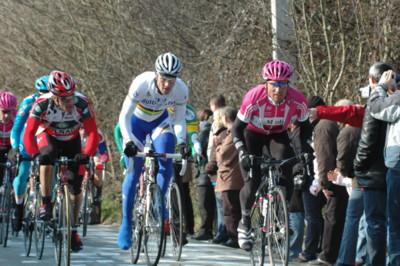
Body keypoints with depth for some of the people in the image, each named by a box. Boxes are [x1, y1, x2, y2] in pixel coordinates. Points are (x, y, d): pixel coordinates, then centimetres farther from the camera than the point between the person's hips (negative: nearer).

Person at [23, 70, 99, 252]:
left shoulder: (82, 104, -33)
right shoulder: (42, 104, -33)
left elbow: (92, 133, -32)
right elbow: (28, 134, -33)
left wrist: (86, 154, -47)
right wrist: (35, 154, -49)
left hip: (71, 140, 1)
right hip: (48, 137, -1)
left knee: (76, 185, -4)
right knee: (47, 158, -36)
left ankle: (73, 229, 11)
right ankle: (45, 203, -20)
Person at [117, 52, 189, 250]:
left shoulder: (181, 90, -27)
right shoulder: (141, 84, -36)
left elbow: (179, 120, -14)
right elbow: (124, 116, -32)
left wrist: (181, 141, -31)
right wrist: (128, 141, -45)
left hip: (160, 122, 2)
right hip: (136, 122, -2)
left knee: (166, 163, -23)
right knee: (133, 172, -8)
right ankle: (126, 224, 0)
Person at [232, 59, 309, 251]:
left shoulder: (297, 100, -28)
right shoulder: (254, 97, -33)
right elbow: (237, 128, -23)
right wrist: (242, 152, -35)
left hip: (278, 134, 2)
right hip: (253, 133, -2)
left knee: (285, 171, -21)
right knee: (252, 181, -15)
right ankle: (245, 224, 7)